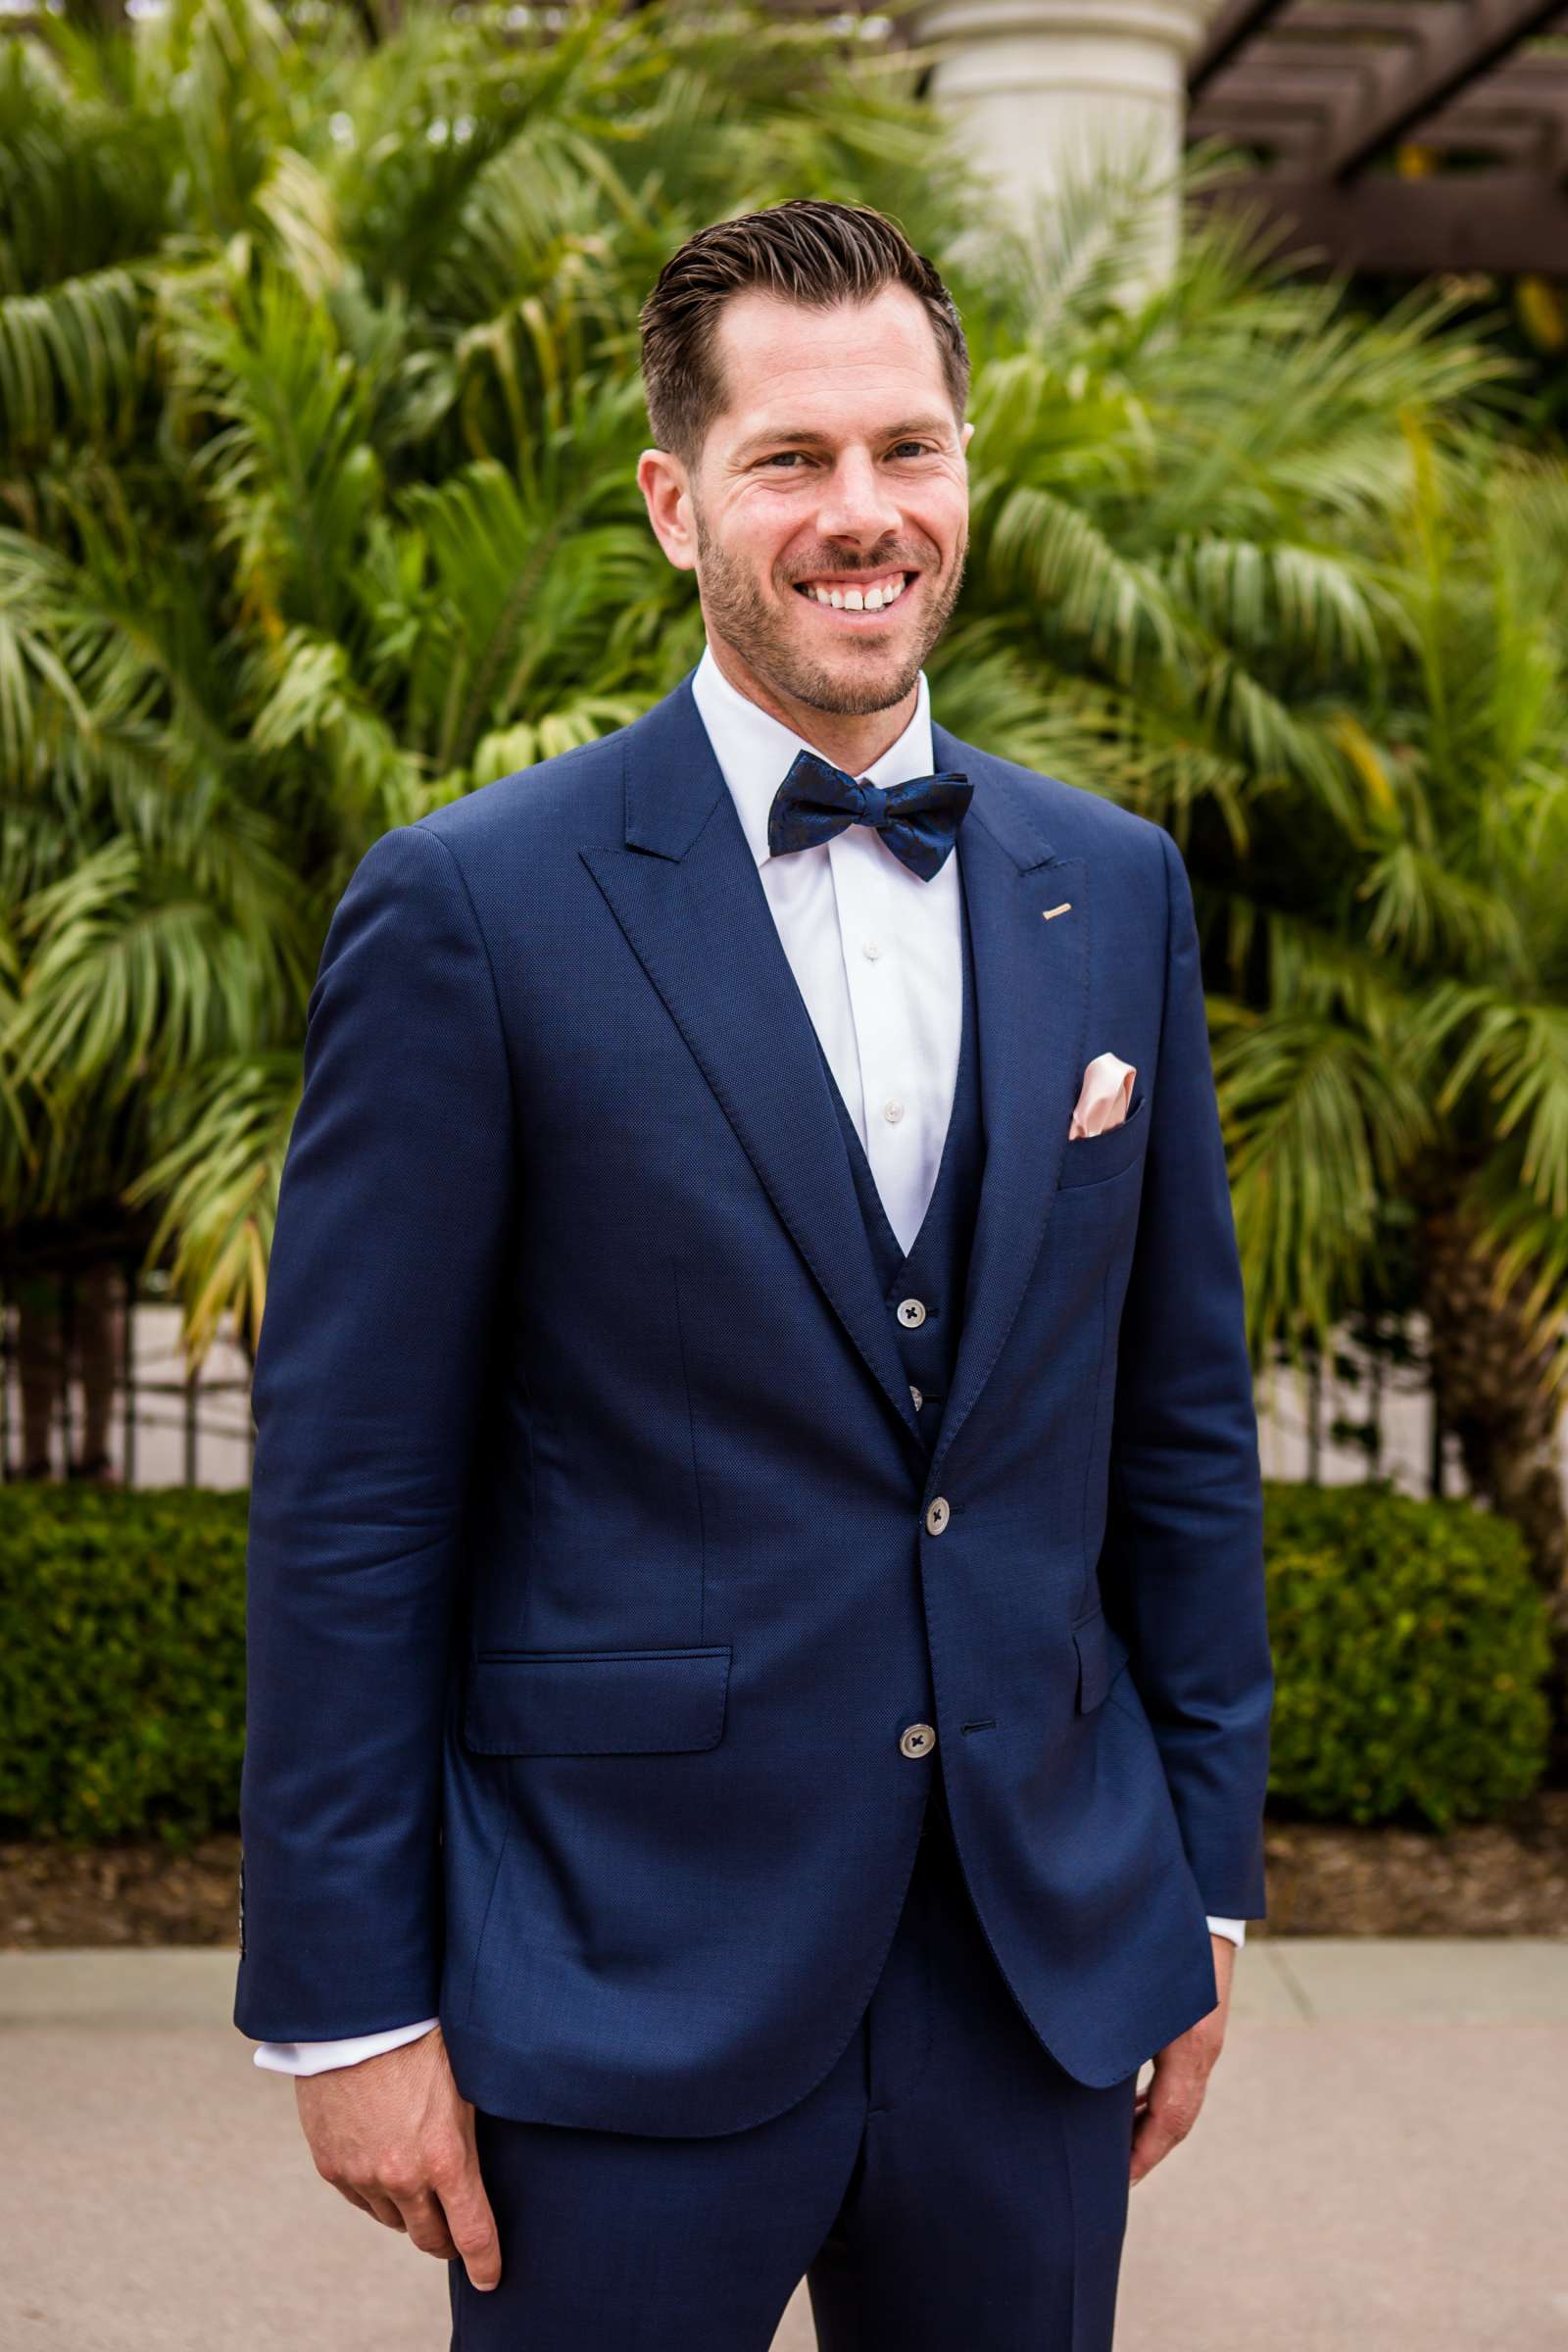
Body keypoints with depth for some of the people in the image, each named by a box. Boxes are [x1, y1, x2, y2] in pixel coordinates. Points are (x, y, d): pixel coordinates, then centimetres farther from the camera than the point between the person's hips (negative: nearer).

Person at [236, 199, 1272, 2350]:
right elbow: (351, 1495, -8)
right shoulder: (469, 911, -9)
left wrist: (1205, 1886, 10)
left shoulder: (1115, 888, 6)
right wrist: (347, 2004, -7)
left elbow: (1183, 1421, 10)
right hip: (629, 1989, -4)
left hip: (1042, 1960, 4)